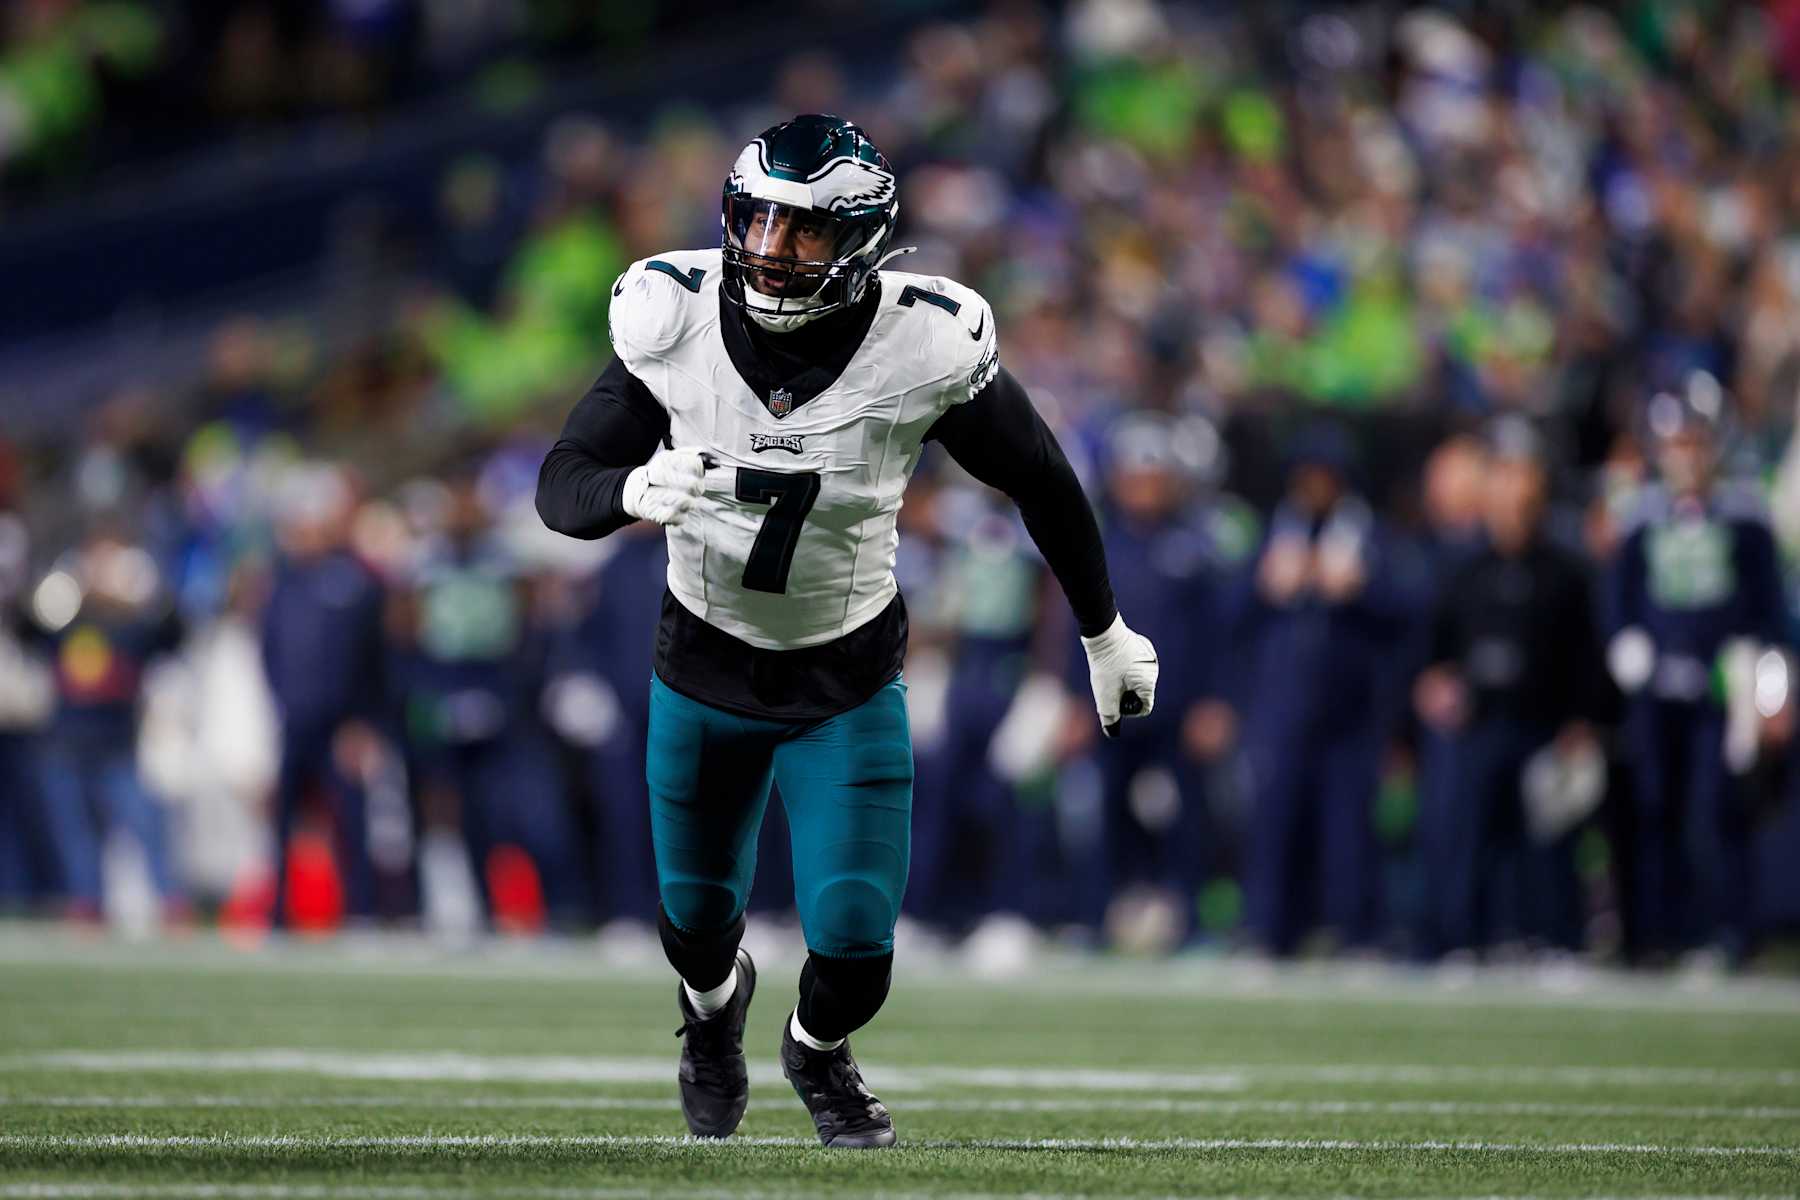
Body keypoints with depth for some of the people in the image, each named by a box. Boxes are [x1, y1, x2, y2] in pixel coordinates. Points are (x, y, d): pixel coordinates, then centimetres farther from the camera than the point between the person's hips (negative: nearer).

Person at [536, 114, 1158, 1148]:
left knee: (854, 957, -5)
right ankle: (715, 1000, 58)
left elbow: (1042, 480, -7)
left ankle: (819, 1050, 34)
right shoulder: (675, 320, -22)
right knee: (696, 913, 18)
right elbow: (561, 487, -17)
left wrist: (1107, 633, 5)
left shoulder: (926, 347, -25)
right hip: (704, 668, 1)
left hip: (849, 685, -1)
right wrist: (634, 491, -41)